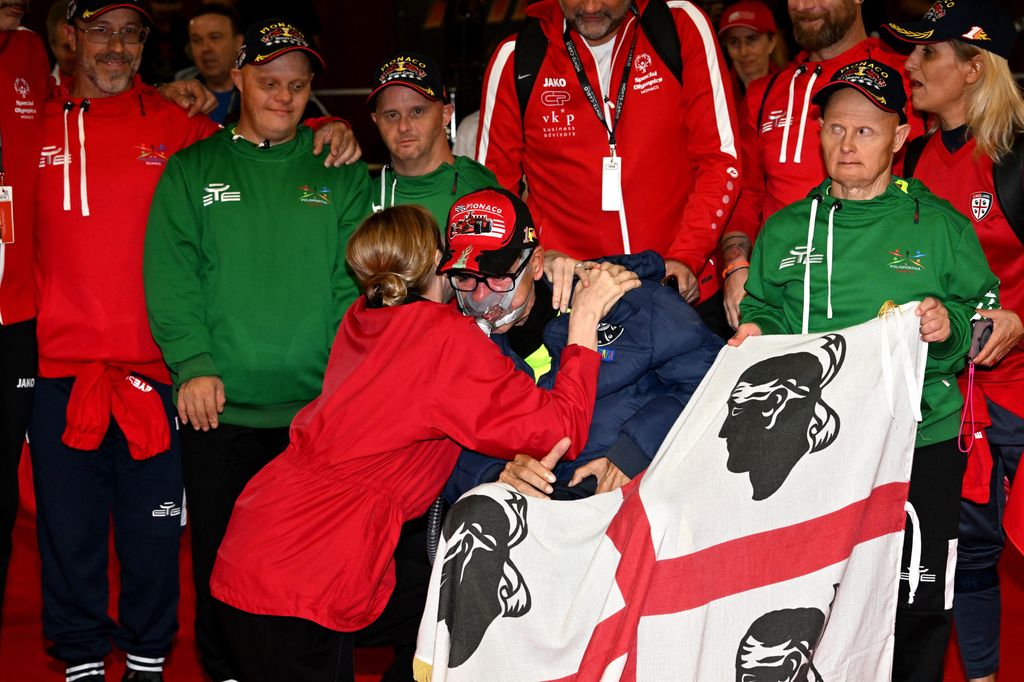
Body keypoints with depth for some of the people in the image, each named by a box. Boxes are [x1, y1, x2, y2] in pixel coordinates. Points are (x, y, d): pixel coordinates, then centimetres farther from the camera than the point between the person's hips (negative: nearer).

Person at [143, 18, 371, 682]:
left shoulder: (340, 174, 9)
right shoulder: (193, 170, 8)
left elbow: (355, 278, 2)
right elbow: (170, 272, -2)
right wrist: (193, 362, -13)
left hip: (319, 405, 0)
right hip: (219, 406, 0)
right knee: (222, 557, 9)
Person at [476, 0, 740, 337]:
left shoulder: (683, 27, -3)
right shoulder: (516, 59, -1)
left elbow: (719, 159, -3)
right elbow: (494, 189, 6)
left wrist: (686, 256, -14)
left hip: (684, 289, 0)